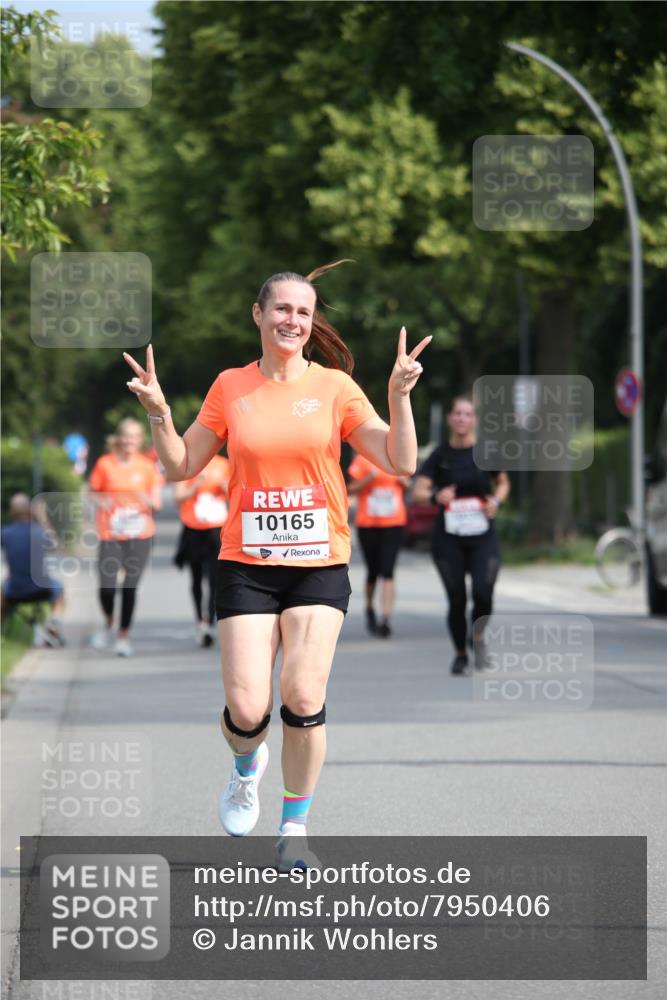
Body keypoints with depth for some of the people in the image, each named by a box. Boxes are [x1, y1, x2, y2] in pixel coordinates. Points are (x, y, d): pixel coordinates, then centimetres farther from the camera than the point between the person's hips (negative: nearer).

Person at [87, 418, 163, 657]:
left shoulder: (147, 466, 4)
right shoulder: (105, 464, 0)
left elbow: (157, 502, 8)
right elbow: (93, 492, 10)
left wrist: (150, 501, -14)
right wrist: (100, 501, -12)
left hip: (140, 535, 1)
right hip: (110, 534, -1)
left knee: (130, 586, -1)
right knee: (107, 586, -11)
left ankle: (124, 636, 14)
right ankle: (108, 624, 19)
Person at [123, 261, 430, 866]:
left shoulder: (334, 387, 2)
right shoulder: (230, 388, 6)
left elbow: (401, 464, -2)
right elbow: (182, 467, 13)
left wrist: (400, 396, -16)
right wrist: (159, 413, -3)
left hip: (319, 564, -1)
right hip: (247, 565, 1)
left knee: (303, 699, -14)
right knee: (247, 711, -8)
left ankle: (295, 828, 5)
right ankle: (246, 767, 29)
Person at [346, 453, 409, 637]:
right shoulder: (362, 460, -2)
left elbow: (407, 485, 20)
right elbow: (351, 489, -4)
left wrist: (404, 481, -3)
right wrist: (370, 478, -18)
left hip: (394, 523, 1)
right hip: (368, 523, -1)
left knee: (387, 571, -10)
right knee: (373, 570, 9)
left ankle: (386, 619, -15)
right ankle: (369, 609, 35)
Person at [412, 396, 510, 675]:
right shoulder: (440, 455, 1)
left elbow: (503, 482, 17)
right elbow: (418, 492, -4)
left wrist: (497, 500, -5)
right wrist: (436, 495, -26)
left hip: (483, 537, 0)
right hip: (448, 539, 0)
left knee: (483, 594, -17)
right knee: (456, 600, 2)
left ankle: (478, 636, 14)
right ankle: (460, 654, 22)